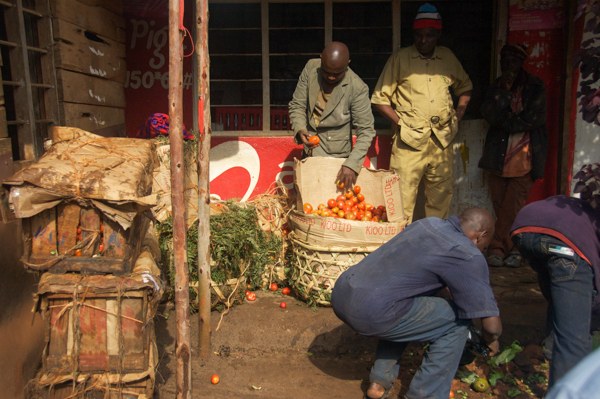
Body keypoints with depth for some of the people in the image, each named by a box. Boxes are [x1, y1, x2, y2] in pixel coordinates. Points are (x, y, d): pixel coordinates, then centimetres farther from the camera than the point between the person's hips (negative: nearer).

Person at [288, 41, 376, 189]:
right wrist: (299, 130, -19)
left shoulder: (358, 88, -18)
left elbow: (366, 130, -15)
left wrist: (352, 165, -26)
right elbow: (297, 105, 0)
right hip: (308, 154, 4)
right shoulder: (311, 68, -6)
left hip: (335, 157, -4)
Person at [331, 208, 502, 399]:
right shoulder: (468, 257, -3)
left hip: (340, 292, 8)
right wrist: (490, 339, 22)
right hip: (369, 311, -8)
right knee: (457, 321, 6)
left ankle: (380, 383, 31)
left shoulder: (428, 223, 19)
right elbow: (492, 324, -3)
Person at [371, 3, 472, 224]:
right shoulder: (400, 58, 3)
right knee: (403, 198, -6)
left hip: (441, 139, 4)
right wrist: (400, 122, -4)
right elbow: (379, 98, 4)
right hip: (409, 140, -4)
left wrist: (458, 115, 14)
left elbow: (466, 87, 29)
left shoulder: (448, 58, 13)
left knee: (442, 194, 10)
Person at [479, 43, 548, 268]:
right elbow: (488, 114, -3)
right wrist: (504, 91, -11)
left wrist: (503, 121, -4)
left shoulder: (535, 86, 6)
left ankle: (498, 249, -1)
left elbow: (532, 119, -4)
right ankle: (512, 250, 10)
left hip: (525, 155, -2)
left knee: (512, 207, -10)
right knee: (500, 207, -1)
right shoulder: (497, 86, 14)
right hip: (498, 154, 3)